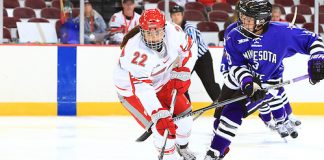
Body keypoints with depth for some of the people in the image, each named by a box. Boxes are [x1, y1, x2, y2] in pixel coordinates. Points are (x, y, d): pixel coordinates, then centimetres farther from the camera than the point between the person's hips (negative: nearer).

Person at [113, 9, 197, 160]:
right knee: (162, 124, -18)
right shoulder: (135, 52, -40)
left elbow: (187, 46, 2)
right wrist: (160, 115, -49)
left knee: (184, 111, 9)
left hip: (161, 81, 6)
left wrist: (181, 71, -3)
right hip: (132, 89, -6)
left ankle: (182, 147, 37)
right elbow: (142, 89, -43)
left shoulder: (173, 31, -24)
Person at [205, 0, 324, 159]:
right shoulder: (234, 37, -21)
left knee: (233, 112, -19)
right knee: (220, 112, 8)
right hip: (239, 79, 4)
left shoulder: (282, 32, -27)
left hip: (267, 83, -4)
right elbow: (236, 66, -20)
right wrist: (249, 83, -36)